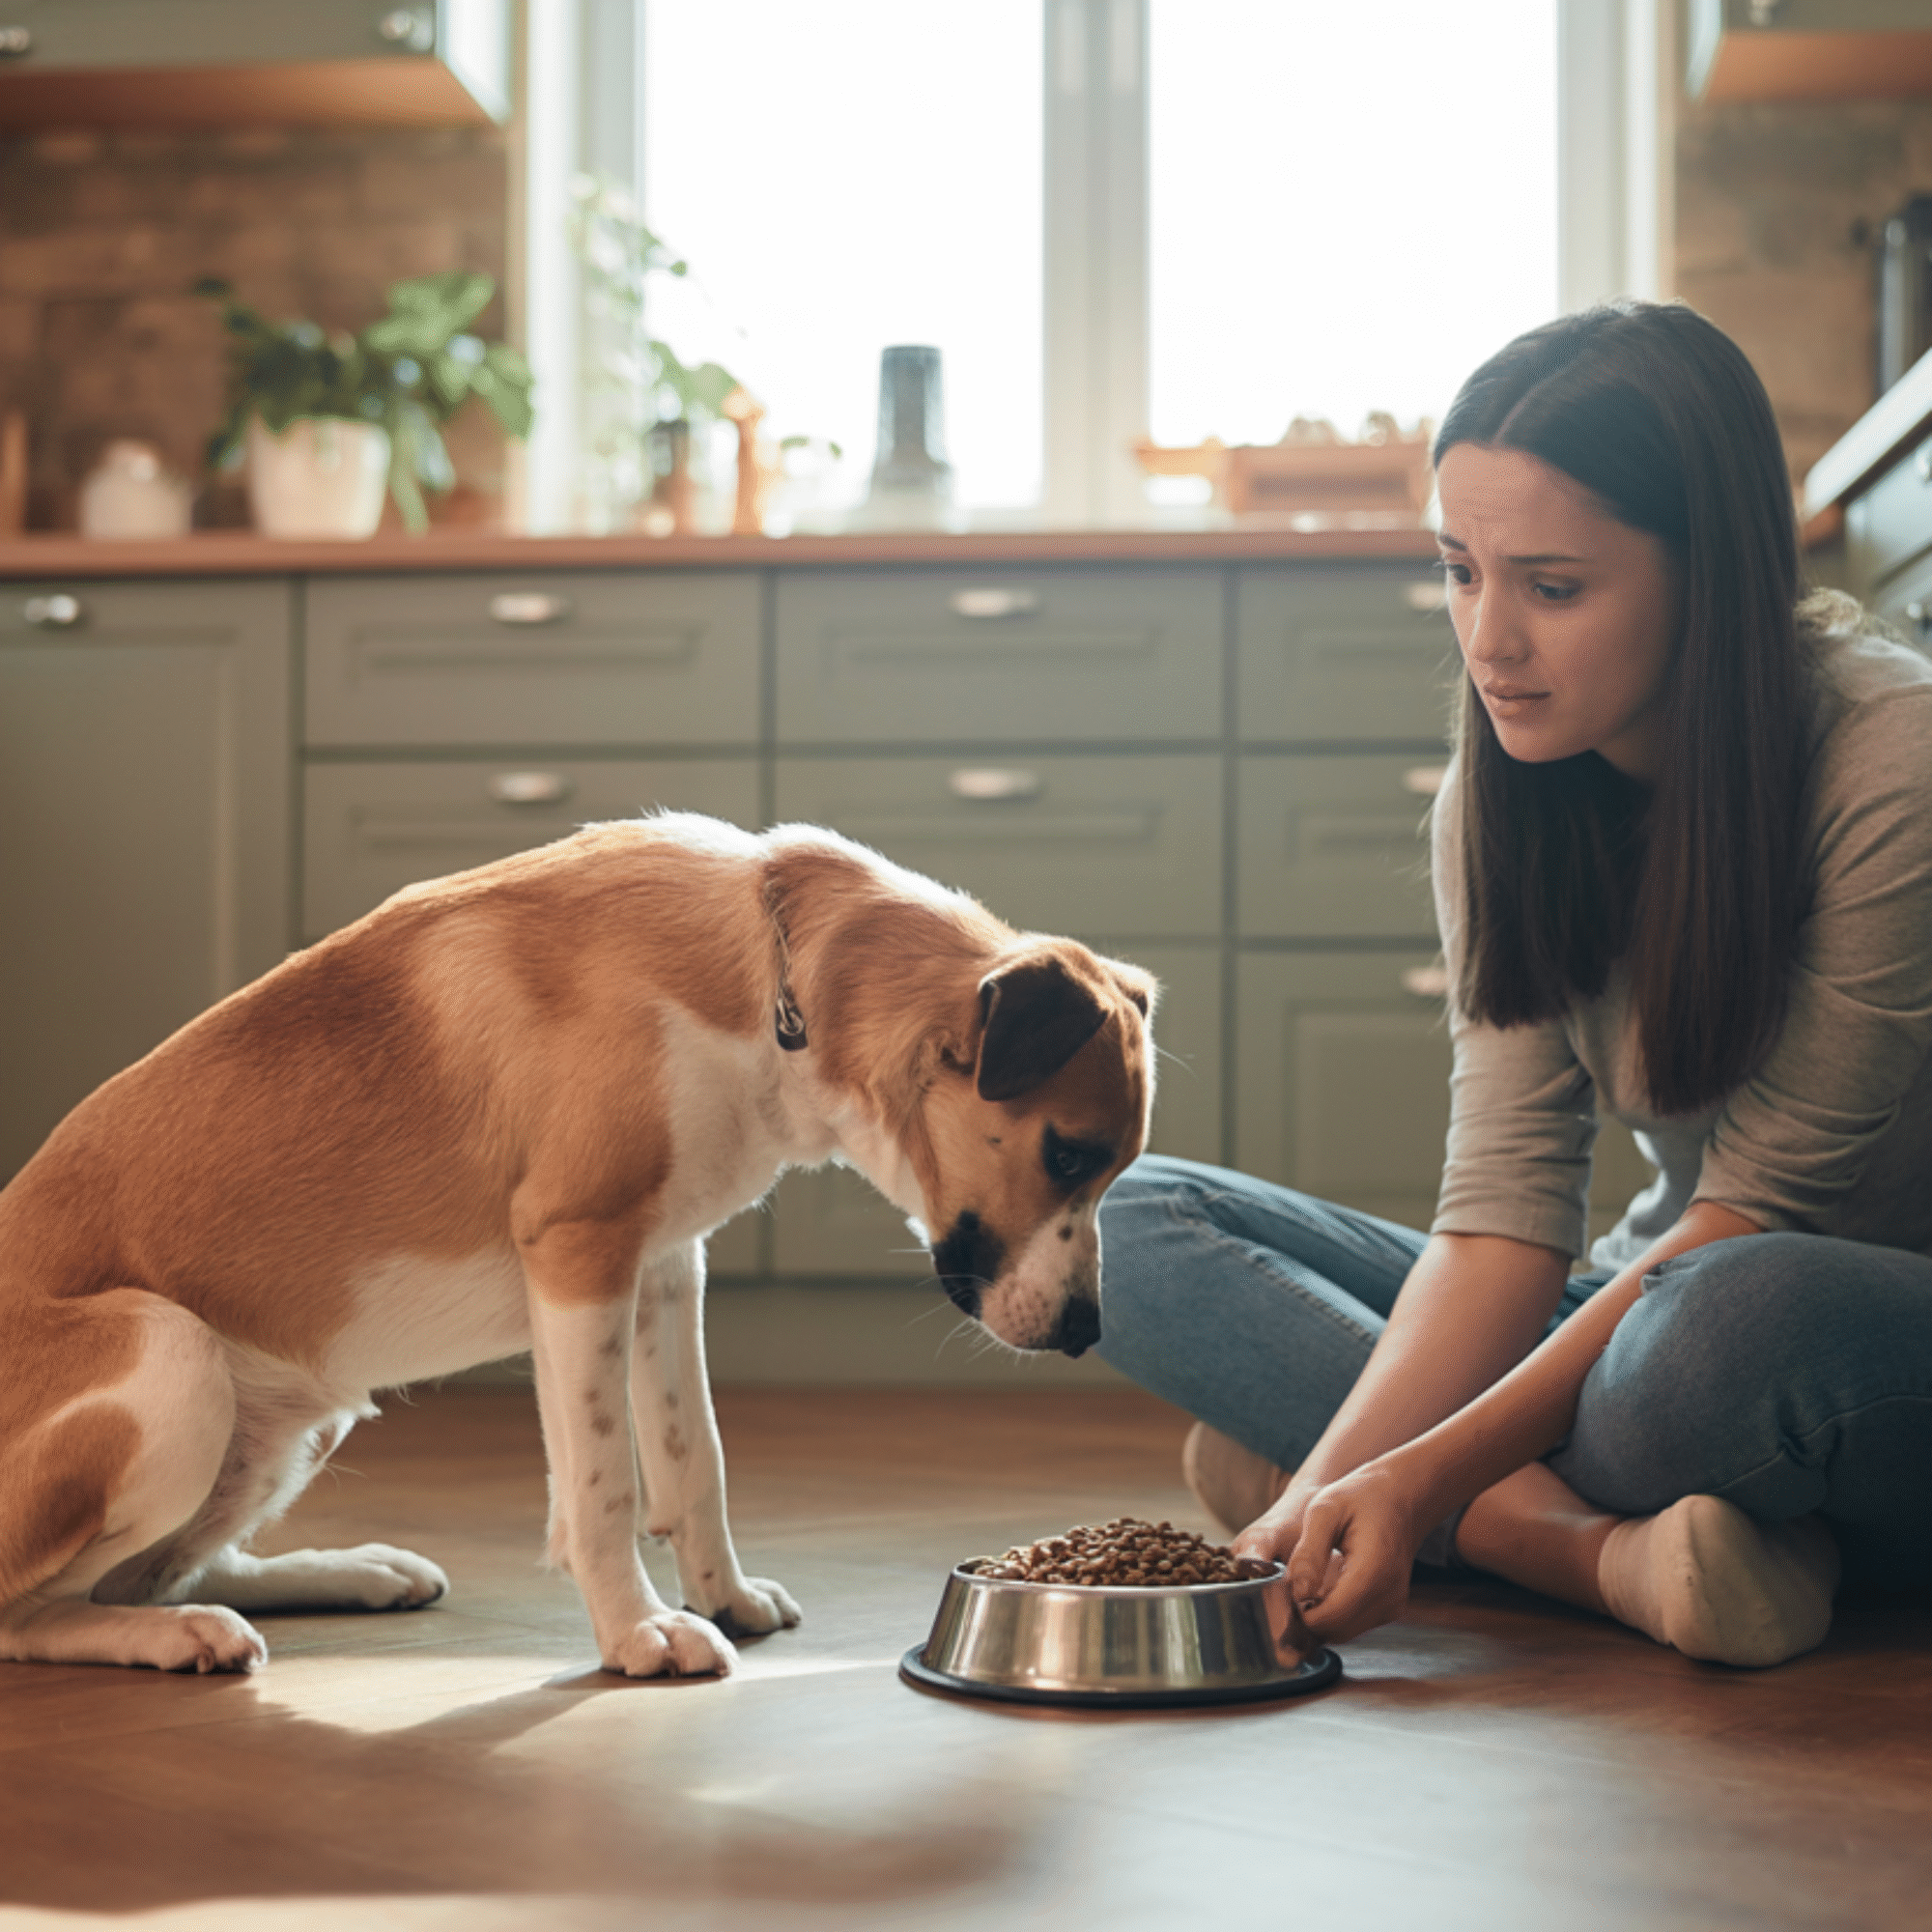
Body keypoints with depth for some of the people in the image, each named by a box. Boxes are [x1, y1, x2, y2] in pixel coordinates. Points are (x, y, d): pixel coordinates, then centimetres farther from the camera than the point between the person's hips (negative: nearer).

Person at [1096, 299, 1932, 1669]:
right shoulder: (1502, 801, -3)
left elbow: (1758, 1204, -21)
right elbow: (1508, 1200, -10)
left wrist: (1426, 1475, -27)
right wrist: (1337, 1483, -26)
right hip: (1657, 1298, 7)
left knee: (1741, 1320, -43)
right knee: (1131, 1223, -8)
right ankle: (1613, 1544, -23)